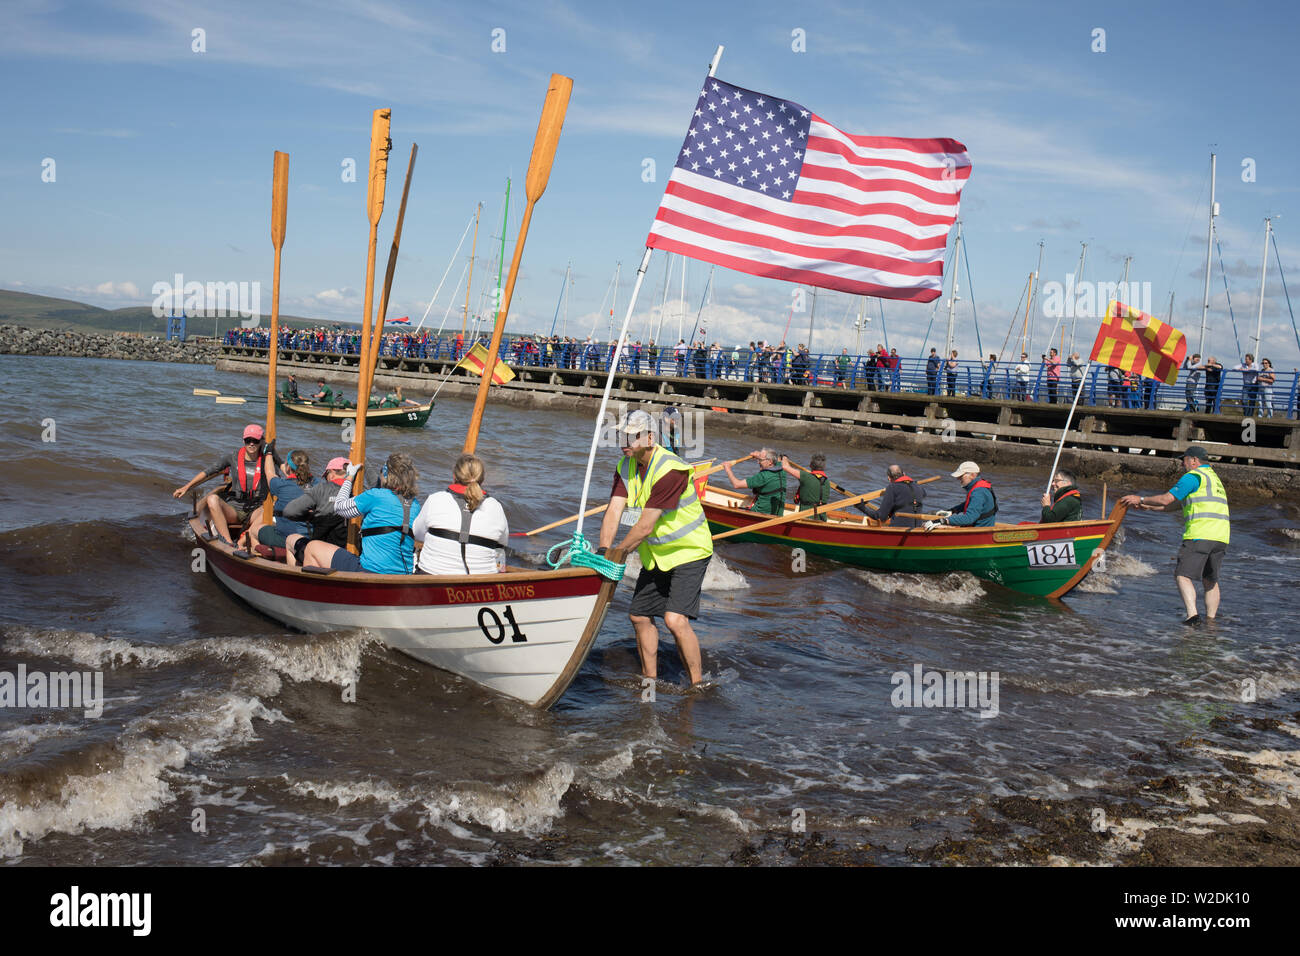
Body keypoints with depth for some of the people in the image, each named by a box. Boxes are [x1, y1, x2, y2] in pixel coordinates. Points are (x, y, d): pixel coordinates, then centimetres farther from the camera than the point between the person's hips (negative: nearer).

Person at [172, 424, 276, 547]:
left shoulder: (266, 460, 4)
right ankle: (229, 544, -42)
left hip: (256, 510, -1)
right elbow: (207, 473, 8)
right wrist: (186, 487, 2)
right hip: (233, 509, 1)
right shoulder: (234, 457, 5)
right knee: (212, 499, -29)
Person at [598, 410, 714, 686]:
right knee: (640, 616, 11)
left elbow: (645, 527, -27)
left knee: (675, 619, -20)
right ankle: (650, 681, 28)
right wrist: (603, 550, -26)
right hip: (655, 555, 8)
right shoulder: (626, 467, 0)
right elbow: (614, 511, -10)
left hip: (688, 552, -8)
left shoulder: (670, 470, -27)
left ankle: (698, 685, -5)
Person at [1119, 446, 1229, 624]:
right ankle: (1211, 617, 16)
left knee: (1183, 575, -8)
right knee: (1210, 580, 16)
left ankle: (1192, 614, -21)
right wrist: (1148, 507, 27)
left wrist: (1141, 499, 10)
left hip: (1200, 534, -8)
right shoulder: (1214, 478, 29)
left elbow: (1166, 499, -4)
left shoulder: (1193, 476, -1)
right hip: (1221, 537, 9)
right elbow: (1176, 505, 28)